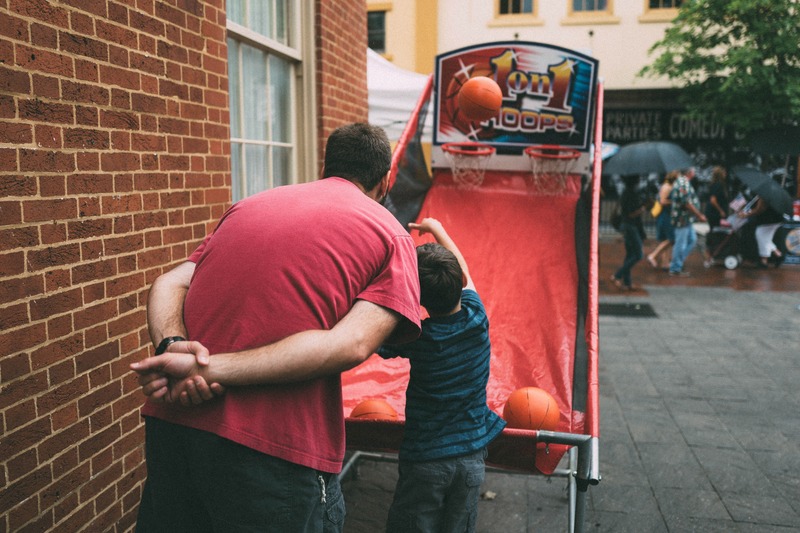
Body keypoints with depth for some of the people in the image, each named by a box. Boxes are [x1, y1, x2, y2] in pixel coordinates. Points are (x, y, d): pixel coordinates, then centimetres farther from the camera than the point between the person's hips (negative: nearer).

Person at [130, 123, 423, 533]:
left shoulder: (250, 205, 17)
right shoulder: (391, 236, 3)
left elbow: (168, 285, 6)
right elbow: (350, 345, -13)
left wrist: (174, 346, -11)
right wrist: (212, 369, -14)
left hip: (173, 421, 5)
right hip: (279, 451, -4)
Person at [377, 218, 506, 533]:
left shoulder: (416, 338, -19)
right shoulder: (477, 317, -8)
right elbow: (464, 273, 11)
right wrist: (438, 229, 23)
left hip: (425, 458, -4)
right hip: (472, 456, 4)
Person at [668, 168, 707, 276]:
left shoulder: (680, 181, 13)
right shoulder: (684, 184, -20)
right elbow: (687, 203, -24)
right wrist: (700, 215, -15)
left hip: (687, 219, 10)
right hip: (683, 218, -10)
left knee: (692, 239, 18)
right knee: (681, 244, -2)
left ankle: (677, 261, 22)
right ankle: (675, 269, 7)